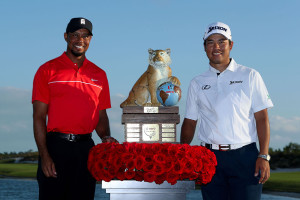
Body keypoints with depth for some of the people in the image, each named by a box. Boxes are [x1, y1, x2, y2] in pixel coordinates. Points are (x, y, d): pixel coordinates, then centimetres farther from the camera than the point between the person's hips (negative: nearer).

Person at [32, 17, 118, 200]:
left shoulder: (99, 75, 14)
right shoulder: (48, 70, 3)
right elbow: (39, 116, -1)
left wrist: (106, 137, -5)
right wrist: (44, 155, -10)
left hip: (86, 147, 3)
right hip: (55, 145, -3)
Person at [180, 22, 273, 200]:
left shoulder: (250, 76, 7)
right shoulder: (197, 84, 14)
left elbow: (262, 118, 3)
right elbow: (190, 122, 16)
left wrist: (264, 156, -7)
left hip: (244, 158, -2)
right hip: (210, 158, 2)